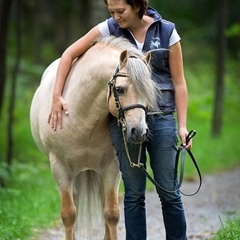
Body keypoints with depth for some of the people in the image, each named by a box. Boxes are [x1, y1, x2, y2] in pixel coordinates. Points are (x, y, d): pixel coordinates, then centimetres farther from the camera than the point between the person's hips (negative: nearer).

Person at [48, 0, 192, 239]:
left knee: (169, 193, 1)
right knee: (133, 194, 5)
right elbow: (69, 54, 7)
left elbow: (179, 83, 2)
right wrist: (57, 96, 0)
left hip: (161, 118, -1)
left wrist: (182, 126, -4)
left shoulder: (167, 32, -1)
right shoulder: (109, 29, 2)